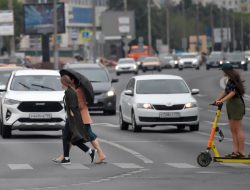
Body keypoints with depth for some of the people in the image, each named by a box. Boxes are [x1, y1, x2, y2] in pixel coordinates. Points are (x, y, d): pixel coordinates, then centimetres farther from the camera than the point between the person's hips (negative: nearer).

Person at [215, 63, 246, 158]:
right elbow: (225, 92, 21)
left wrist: (221, 101, -30)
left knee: (238, 129, -7)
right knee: (233, 129, 9)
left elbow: (232, 93, -24)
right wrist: (217, 100, 13)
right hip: (231, 105, 10)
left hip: (236, 104, -10)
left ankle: (241, 151, -5)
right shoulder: (230, 80, 16)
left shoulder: (234, 80, -14)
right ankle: (235, 151, 10)